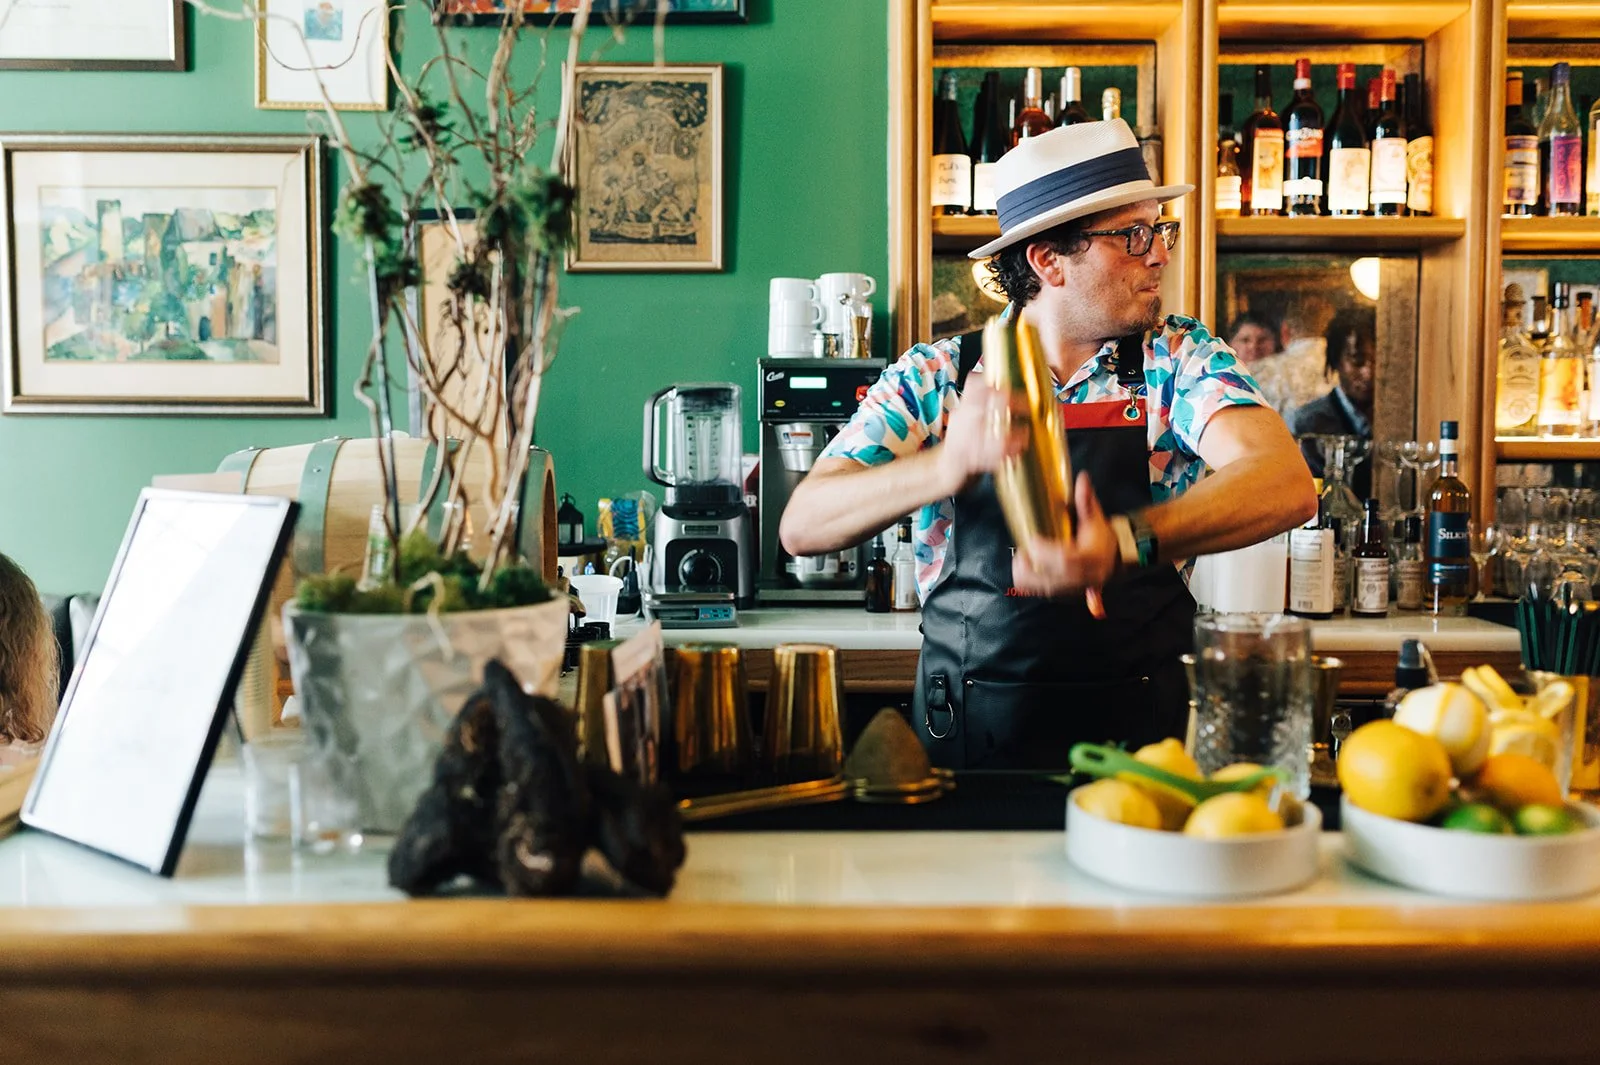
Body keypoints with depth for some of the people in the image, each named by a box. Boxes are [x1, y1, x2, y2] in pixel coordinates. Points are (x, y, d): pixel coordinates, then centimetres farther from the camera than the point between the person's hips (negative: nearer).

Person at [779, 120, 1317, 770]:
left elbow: (1286, 487, -16)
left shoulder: (1179, 359, 2)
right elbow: (801, 526, -9)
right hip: (965, 739, 0)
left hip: (1138, 736, 1)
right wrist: (947, 466, -27)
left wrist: (1125, 543, -33)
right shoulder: (935, 378, 1)